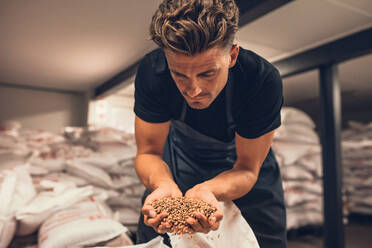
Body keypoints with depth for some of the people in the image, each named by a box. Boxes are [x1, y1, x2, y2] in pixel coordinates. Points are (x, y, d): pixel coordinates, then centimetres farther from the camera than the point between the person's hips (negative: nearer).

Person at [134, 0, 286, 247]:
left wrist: (206, 190, -46)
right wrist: (164, 185, -44)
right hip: (182, 153, 1)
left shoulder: (263, 80, -35)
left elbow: (247, 169, -25)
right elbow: (148, 152, -21)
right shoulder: (152, 70, -30)